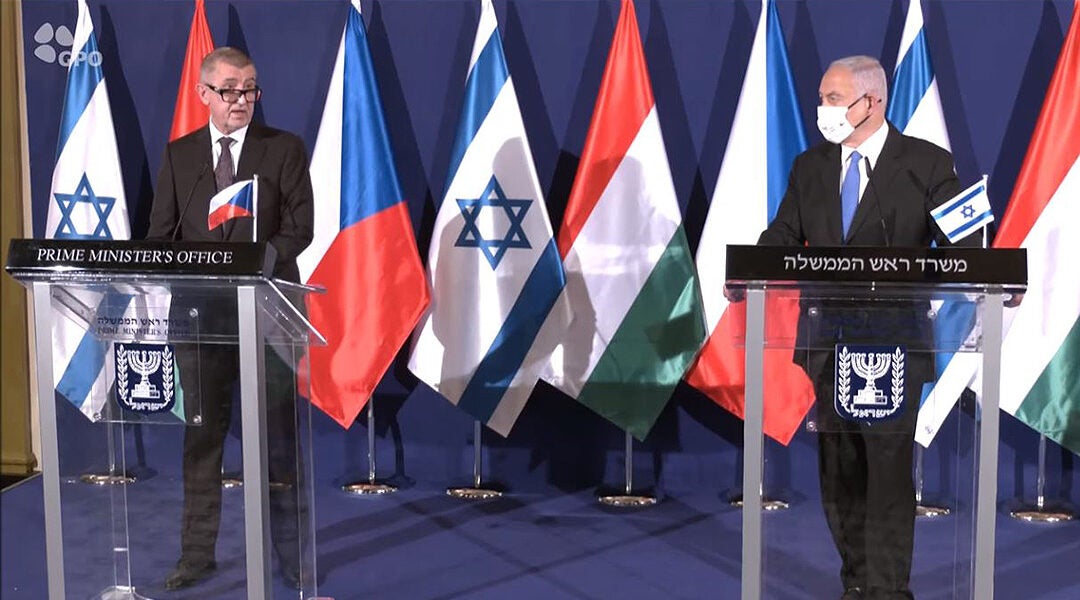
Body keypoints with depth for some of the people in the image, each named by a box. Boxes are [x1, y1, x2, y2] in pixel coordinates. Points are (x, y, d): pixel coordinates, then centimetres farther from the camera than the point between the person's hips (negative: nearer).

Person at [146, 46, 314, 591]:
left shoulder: (285, 148, 3)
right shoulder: (178, 153, 11)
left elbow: (299, 227, -4)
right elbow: (160, 233, 9)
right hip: (199, 308, 3)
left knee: (279, 434, 1)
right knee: (201, 434, 9)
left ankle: (292, 558, 11)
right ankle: (197, 554, 19)